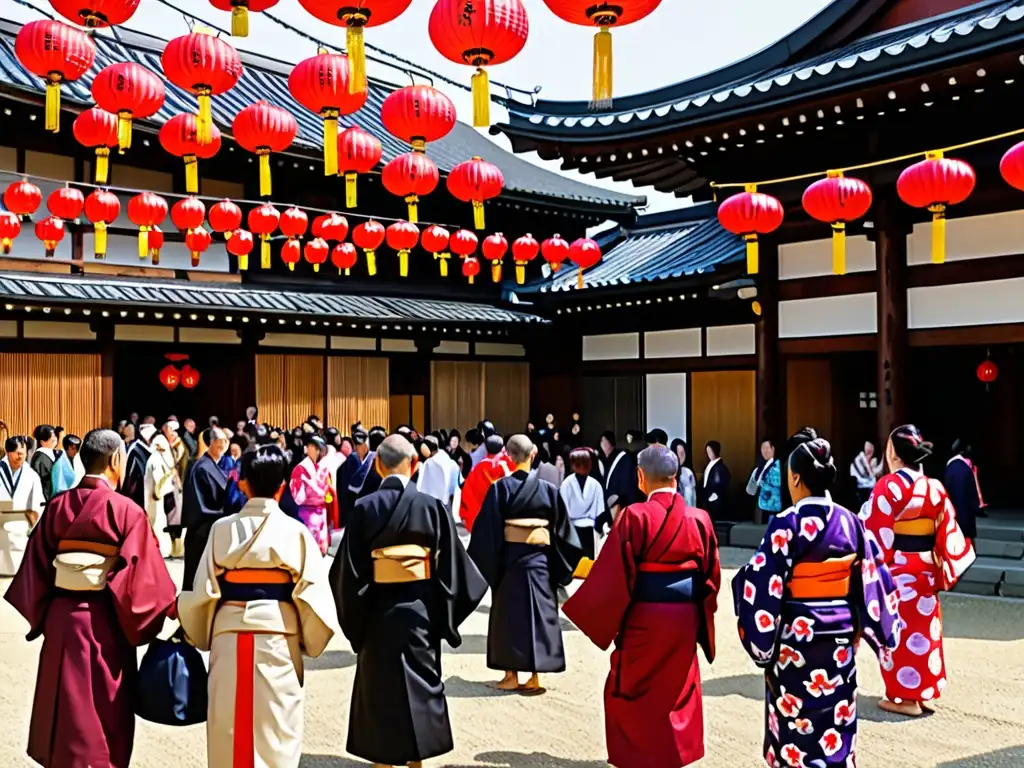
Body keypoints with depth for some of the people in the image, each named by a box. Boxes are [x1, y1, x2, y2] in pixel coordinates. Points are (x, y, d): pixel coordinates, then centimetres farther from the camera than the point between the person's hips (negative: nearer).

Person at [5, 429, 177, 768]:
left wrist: (41, 615, 17)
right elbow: (142, 576, -13)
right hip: (103, 622, -5)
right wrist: (170, 608, 1)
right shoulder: (126, 511, -14)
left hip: (60, 617, 5)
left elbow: (38, 568, 6)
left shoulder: (57, 506, 1)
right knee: (102, 713, 8)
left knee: (65, 703, 20)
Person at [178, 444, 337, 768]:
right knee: (276, 730, 8)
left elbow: (204, 591, 2)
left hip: (229, 636, 2)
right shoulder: (295, 531, -6)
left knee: (229, 729, 12)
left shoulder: (222, 529, -1)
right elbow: (312, 594, -6)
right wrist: (310, 641, 9)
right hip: (278, 638, -1)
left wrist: (200, 637, 17)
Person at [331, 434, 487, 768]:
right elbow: (449, 568, -4)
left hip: (377, 610, 0)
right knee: (420, 681, 14)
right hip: (421, 609, 1)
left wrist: (353, 616, 3)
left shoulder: (365, 508, -9)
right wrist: (443, 616, 7)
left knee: (379, 685, 14)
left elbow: (350, 569, -8)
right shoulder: (432, 506, -6)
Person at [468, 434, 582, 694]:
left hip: (509, 560, -1)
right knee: (538, 614, 9)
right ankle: (534, 677, 9)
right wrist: (559, 567, 11)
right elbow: (561, 531, 2)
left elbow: (487, 531, -9)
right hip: (540, 561, 2)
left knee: (509, 614, 10)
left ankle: (511, 676, 13)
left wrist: (486, 566, -1)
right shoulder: (548, 489, -2)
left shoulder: (500, 488, -9)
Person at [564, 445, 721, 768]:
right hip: (685, 619, 4)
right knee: (678, 691, 20)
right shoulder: (699, 519, -2)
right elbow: (711, 577, 2)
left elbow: (614, 574, -14)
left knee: (629, 691, 13)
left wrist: (582, 610, -1)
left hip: (644, 619, -4)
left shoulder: (634, 516, -15)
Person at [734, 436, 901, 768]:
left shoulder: (787, 523, -16)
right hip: (840, 636, 5)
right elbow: (873, 578, 4)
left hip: (797, 635, -5)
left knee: (796, 718, 8)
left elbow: (762, 582, -19)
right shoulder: (850, 521, 0)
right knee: (835, 718, 15)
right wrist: (862, 626, 12)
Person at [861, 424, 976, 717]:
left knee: (900, 631, 3)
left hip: (896, 571, -6)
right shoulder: (935, 487, 4)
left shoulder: (889, 485, -16)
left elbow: (874, 531, -15)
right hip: (925, 570, 6)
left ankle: (905, 697, 10)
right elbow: (947, 533, 5)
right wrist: (943, 570, 11)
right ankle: (925, 692, 23)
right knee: (923, 629, 15)